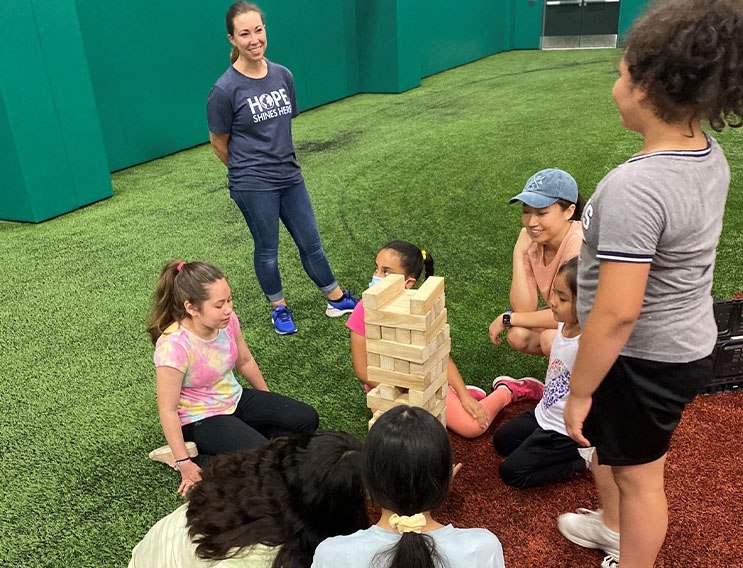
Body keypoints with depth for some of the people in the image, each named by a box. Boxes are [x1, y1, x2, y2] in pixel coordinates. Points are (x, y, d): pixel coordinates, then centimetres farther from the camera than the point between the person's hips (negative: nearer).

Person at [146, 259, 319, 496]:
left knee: (307, 419, 1)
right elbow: (168, 410, -24)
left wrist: (270, 405, 15)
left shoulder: (226, 321, -14)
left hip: (234, 399, 7)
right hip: (200, 418, -7)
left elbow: (245, 361, 4)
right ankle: (197, 457, -4)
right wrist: (184, 463, -21)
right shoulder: (174, 346, -32)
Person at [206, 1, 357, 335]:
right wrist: (247, 170, 10)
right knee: (267, 251, 11)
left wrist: (279, 161, 15)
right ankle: (279, 307, 33)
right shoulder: (225, 89, -15)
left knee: (310, 243, 14)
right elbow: (218, 142, -3)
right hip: (253, 186, -4)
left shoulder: (283, 75, -1)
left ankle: (337, 299, 31)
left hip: (290, 176, 5)